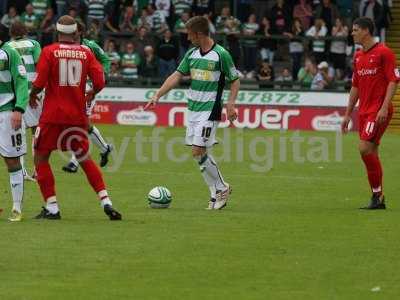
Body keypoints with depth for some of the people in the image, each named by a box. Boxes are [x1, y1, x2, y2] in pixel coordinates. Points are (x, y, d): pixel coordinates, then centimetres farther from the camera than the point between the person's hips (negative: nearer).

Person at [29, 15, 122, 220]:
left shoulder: (49, 52, -6)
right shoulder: (86, 52, 3)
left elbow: (40, 82, -12)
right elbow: (99, 82, -2)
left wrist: (32, 96, 9)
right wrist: (91, 95, 19)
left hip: (53, 115, -3)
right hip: (78, 116, 3)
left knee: (41, 158, 10)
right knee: (85, 159, 16)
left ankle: (51, 208, 3)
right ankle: (106, 202, 3)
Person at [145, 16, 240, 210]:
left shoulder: (221, 54, -10)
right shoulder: (191, 54, 8)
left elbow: (235, 80, -3)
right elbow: (177, 76, 9)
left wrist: (230, 104, -14)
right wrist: (157, 96, 0)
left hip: (210, 111, -7)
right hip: (193, 109, 7)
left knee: (198, 151, -12)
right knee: (198, 153, 6)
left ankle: (222, 188, 4)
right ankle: (217, 193, 15)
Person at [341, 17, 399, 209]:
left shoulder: (384, 53, -8)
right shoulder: (358, 56, 15)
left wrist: (384, 108, -20)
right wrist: (348, 114, 18)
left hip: (379, 110, -8)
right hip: (364, 111, 8)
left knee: (365, 147, -18)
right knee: (371, 154, 6)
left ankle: (377, 193, -9)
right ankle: (378, 200, 10)